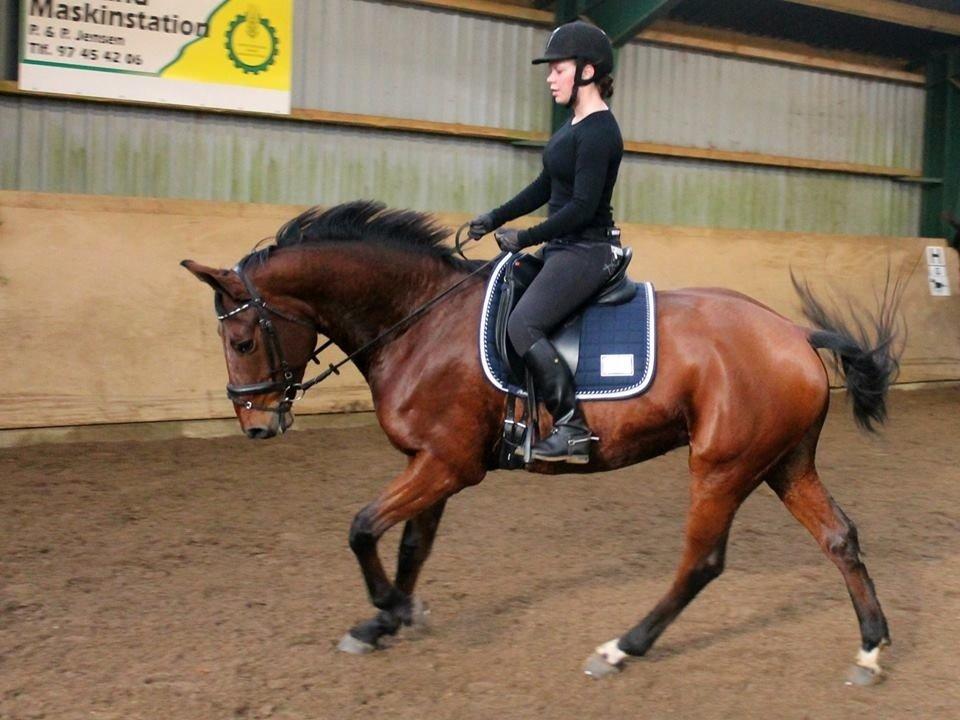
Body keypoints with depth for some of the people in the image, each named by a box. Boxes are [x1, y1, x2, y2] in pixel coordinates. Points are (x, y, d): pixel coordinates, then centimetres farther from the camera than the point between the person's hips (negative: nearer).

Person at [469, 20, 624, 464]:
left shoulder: (598, 132, -18)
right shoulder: (576, 125, 13)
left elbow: (583, 206, -24)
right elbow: (546, 187, 19)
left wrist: (525, 239, -19)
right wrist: (495, 219, 15)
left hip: (587, 250, -11)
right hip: (565, 247, 11)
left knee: (523, 325, -23)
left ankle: (573, 428, -17)